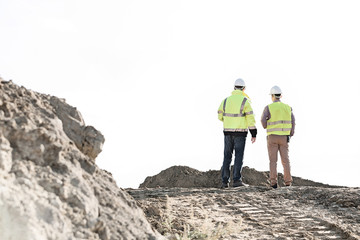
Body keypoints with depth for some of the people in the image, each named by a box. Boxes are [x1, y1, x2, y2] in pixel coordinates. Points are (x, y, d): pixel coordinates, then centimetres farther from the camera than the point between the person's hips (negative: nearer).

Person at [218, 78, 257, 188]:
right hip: (240, 133, -3)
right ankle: (236, 180, -5)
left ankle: (224, 181, 4)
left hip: (228, 132, 4)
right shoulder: (245, 101, -7)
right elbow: (250, 118, -10)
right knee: (239, 156, 0)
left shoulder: (226, 100, 5)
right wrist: (254, 134, -6)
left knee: (227, 157, 7)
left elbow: (220, 116, 11)